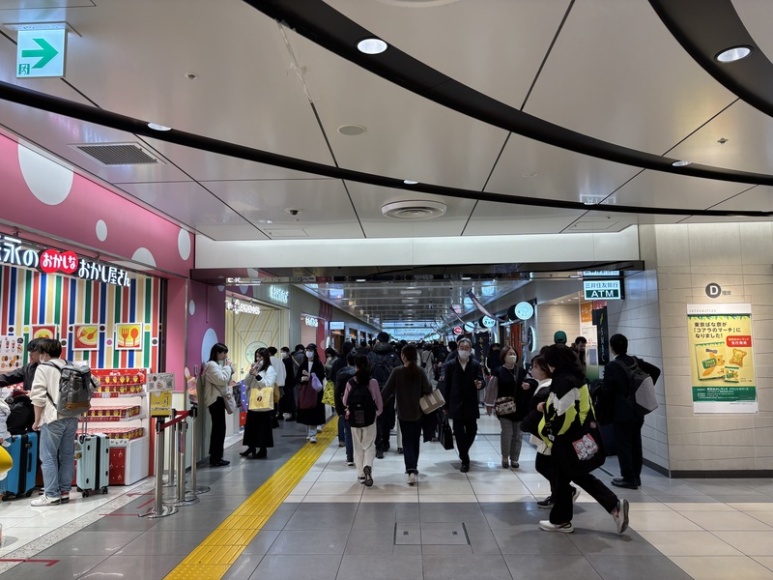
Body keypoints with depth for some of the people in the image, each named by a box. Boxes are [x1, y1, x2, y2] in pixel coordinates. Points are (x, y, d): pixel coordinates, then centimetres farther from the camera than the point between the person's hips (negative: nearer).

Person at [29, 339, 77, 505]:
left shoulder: (43, 368, -2)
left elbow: (38, 397, -7)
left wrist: (37, 420, 0)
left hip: (53, 419, -6)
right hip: (71, 418, 6)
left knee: (48, 457, 0)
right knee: (67, 456, 10)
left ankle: (51, 495, 0)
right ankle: (64, 491, 15)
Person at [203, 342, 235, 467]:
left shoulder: (217, 364, 18)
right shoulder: (211, 365, -14)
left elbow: (228, 378, 19)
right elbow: (222, 380, -21)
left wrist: (229, 367, 5)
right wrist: (227, 366, -11)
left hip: (218, 399, 11)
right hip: (215, 399, -11)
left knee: (218, 428, 12)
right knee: (219, 428, -9)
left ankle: (215, 457, 17)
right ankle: (215, 458, -5)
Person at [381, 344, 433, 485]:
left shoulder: (397, 371, -12)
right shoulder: (420, 371, -8)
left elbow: (387, 390, -9)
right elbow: (428, 390, -10)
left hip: (403, 413, -2)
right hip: (418, 412, 2)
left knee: (407, 442, 4)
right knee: (415, 440, 18)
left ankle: (411, 470, -13)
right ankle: (413, 468, 29)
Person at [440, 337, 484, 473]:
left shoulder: (476, 365, 1)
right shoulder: (450, 364, -1)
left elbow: (480, 380, -2)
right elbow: (446, 386, -1)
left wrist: (480, 384, -27)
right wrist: (445, 405, -2)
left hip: (471, 405, 1)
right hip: (455, 405, -1)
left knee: (472, 431, 8)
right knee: (459, 433, 1)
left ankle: (463, 453, 34)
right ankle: (465, 460, 11)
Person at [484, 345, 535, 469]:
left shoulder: (521, 370, 4)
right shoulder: (498, 371, -7)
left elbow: (531, 382, 15)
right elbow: (492, 388, -7)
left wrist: (529, 385, -10)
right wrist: (489, 405, -9)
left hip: (519, 407, 4)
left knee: (517, 434, 8)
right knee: (507, 432, -7)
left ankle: (514, 458, 22)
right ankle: (505, 458, 13)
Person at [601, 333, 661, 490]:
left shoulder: (611, 366, -16)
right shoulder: (636, 361, 3)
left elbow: (606, 390, -18)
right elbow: (656, 371, 9)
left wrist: (607, 402, 3)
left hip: (621, 412, -7)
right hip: (638, 410, 7)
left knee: (623, 445, 1)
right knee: (635, 443, 14)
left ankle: (629, 479, 6)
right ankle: (636, 476, 23)